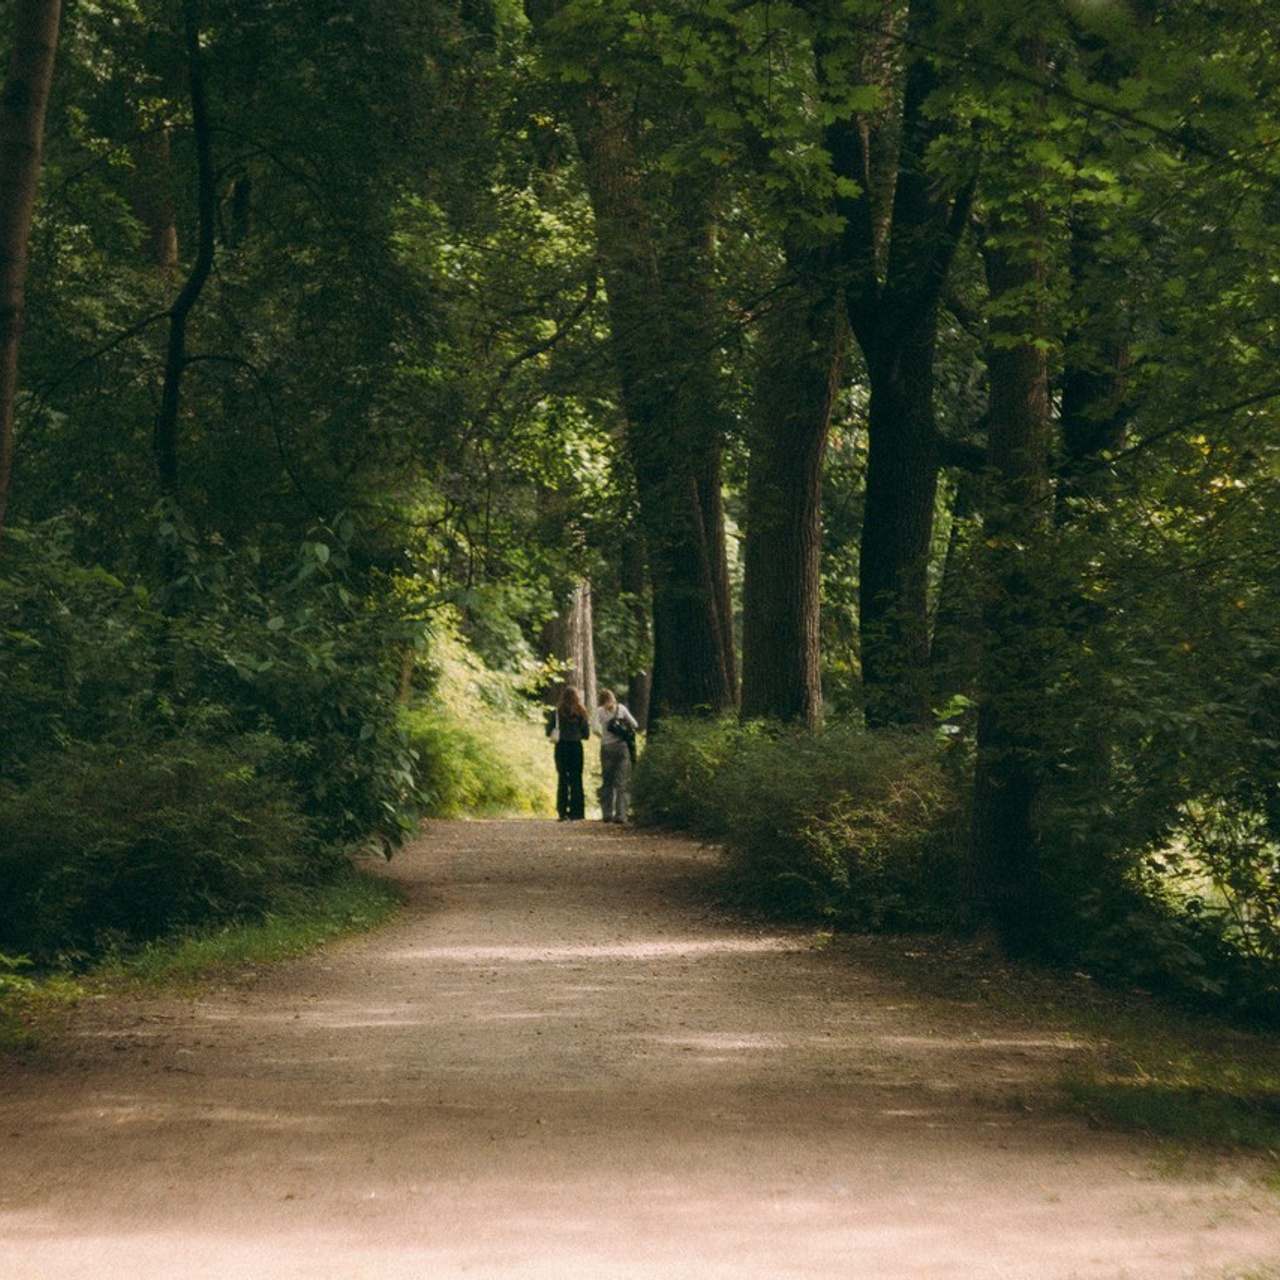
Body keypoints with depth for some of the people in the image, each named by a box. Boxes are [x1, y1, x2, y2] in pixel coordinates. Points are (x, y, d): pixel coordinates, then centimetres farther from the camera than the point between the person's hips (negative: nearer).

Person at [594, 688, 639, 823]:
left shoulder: (600, 711, 3)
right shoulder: (621, 708, 7)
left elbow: (596, 729, -8)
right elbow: (635, 725, 4)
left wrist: (602, 735, 12)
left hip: (607, 747, 0)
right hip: (622, 746, 0)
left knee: (607, 782, 10)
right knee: (622, 782, 0)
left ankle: (607, 813, 6)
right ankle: (621, 814, -7)